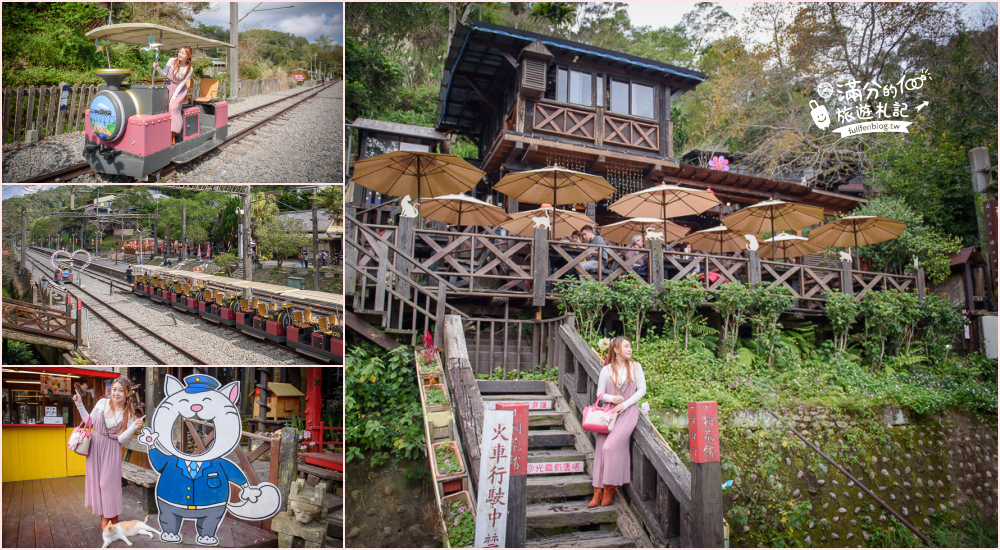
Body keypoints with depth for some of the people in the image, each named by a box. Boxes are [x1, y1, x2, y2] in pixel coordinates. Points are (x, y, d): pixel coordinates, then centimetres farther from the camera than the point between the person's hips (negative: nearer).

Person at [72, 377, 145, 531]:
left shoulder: (129, 414, -11)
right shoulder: (102, 403, -7)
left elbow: (121, 438, -14)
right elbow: (89, 421, 7)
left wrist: (134, 426, -30)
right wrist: (79, 405, -2)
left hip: (111, 450, -3)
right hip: (96, 445, 3)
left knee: (109, 483, 1)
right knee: (96, 480, 9)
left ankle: (113, 517, 18)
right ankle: (104, 516, 25)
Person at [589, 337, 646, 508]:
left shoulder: (635, 367, 6)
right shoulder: (606, 370, 8)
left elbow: (642, 390, 1)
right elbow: (600, 393, 9)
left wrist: (625, 404, -9)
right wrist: (611, 398, -12)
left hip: (628, 412, -2)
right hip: (609, 411, 3)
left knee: (610, 446, -18)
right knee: (600, 448, -7)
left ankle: (609, 489, -1)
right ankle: (598, 491, -1)